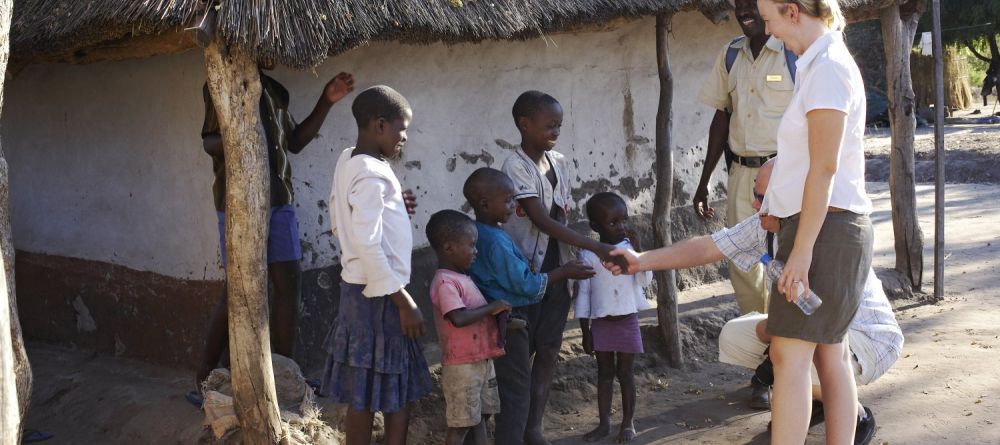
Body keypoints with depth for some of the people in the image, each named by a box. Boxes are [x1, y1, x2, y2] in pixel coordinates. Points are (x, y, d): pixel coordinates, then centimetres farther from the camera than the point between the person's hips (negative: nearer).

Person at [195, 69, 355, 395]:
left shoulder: (274, 91, 16)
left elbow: (295, 142, 20)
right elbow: (209, 142, -8)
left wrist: (326, 101, 11)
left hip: (279, 199, 7)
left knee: (289, 283, 4)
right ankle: (203, 380, 9)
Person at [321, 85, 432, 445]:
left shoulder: (348, 160, 8)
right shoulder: (371, 175, -20)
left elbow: (340, 222, 18)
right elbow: (368, 246, -25)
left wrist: (389, 207, 12)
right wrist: (404, 302, -21)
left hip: (360, 287, 10)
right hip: (378, 294, -10)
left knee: (400, 388, 17)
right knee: (368, 395, 1)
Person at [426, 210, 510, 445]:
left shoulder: (463, 278, 11)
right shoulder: (445, 282, -19)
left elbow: (480, 312, 23)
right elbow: (459, 318, -33)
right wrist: (492, 307, -21)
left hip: (482, 361, 10)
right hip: (462, 365, -10)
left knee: (479, 417, 16)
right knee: (460, 424, -2)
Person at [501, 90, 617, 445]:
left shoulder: (556, 161, 7)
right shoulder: (516, 167, -15)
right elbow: (543, 221, -22)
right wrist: (595, 247, -25)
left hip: (556, 269, 7)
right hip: (526, 271, -7)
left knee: (549, 350, 9)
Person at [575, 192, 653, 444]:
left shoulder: (630, 249, -3)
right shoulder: (588, 256, -4)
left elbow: (645, 280, -14)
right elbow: (583, 294, 0)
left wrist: (635, 247, -20)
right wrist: (585, 332, -1)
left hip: (627, 321, 0)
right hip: (600, 323, 1)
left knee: (625, 373, 7)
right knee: (604, 374, 10)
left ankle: (628, 424, 17)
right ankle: (604, 423, 20)